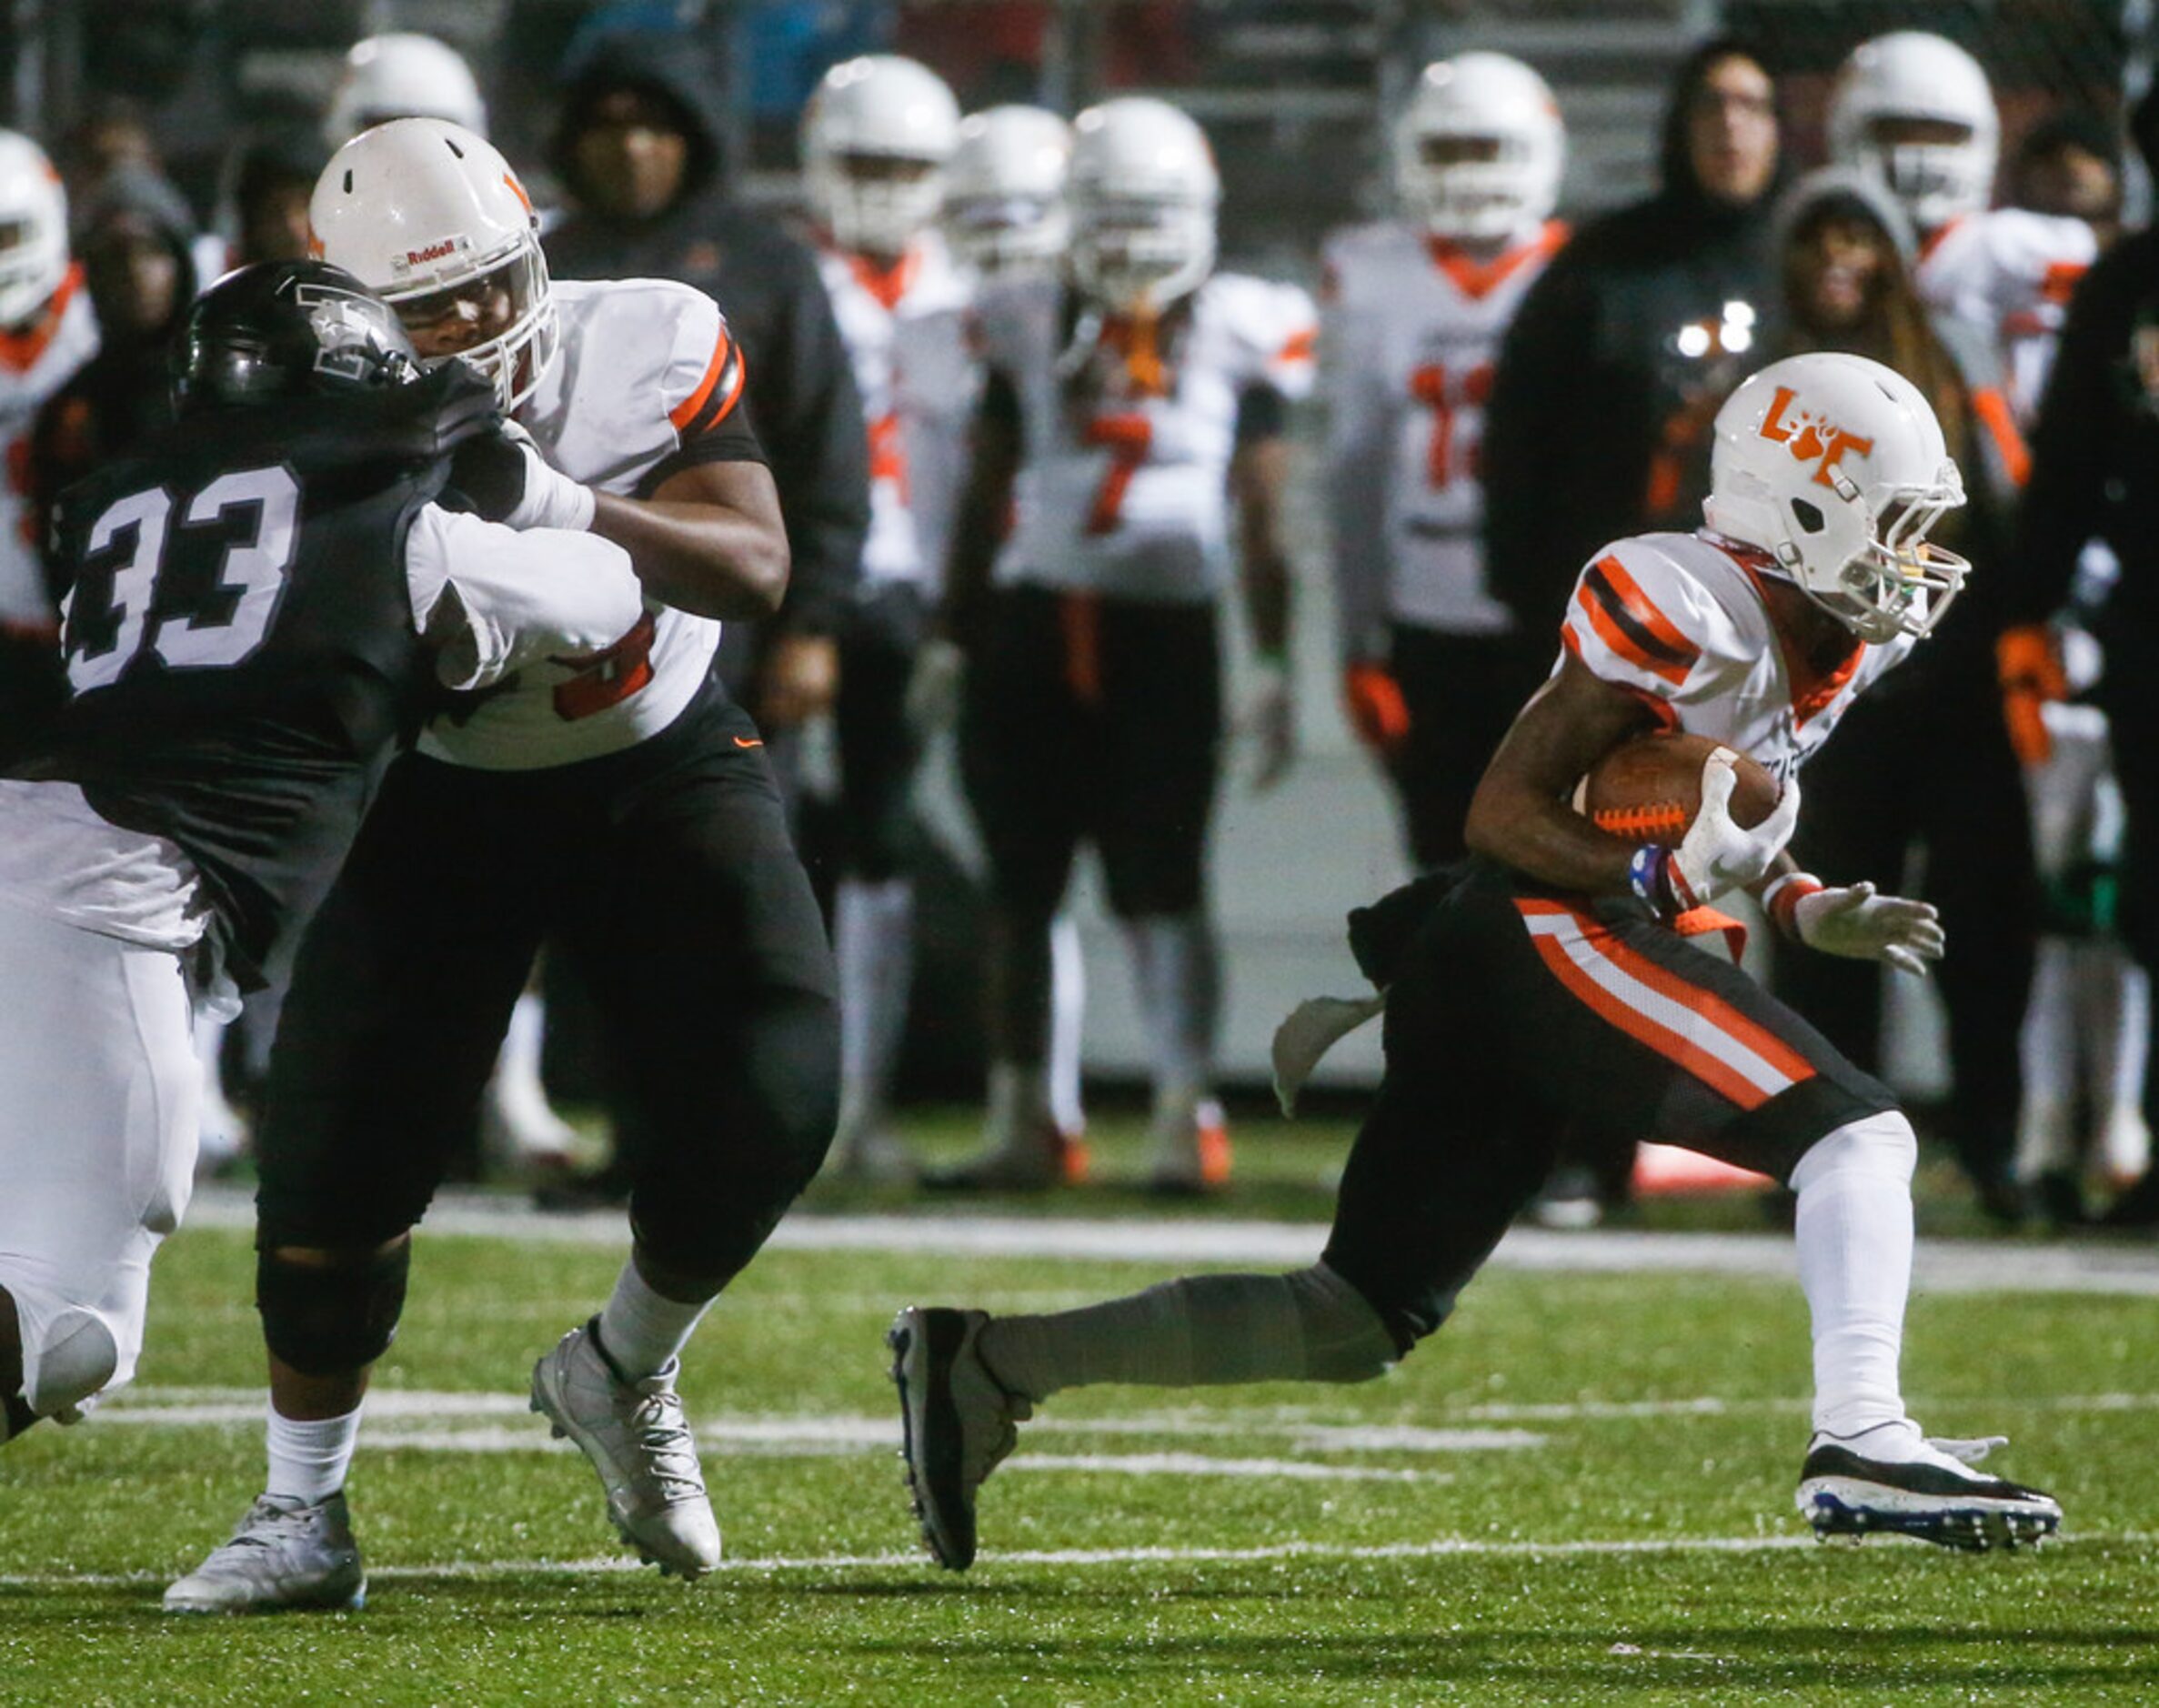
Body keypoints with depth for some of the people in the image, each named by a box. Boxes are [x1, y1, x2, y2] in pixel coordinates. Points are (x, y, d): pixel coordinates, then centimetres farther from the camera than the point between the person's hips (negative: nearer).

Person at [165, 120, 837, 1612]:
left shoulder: (649, 348, -20)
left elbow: (756, 567, -23)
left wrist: (566, 508, -38)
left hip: (661, 763, 1)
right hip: (441, 797, -1)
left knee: (768, 1102, -16)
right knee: (338, 1156, -9)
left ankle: (621, 1378, 14)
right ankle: (302, 1518, 11)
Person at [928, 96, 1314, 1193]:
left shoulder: (1238, 334, 0)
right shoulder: (1033, 330, 8)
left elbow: (1262, 519, 1)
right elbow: (986, 497, 14)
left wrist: (1273, 671, -2)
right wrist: (955, 642, 12)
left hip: (1164, 638, -3)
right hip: (1035, 627, 3)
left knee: (1160, 884, -9)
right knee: (1020, 884, 5)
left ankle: (1186, 1116, -11)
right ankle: (1019, 1121, 12)